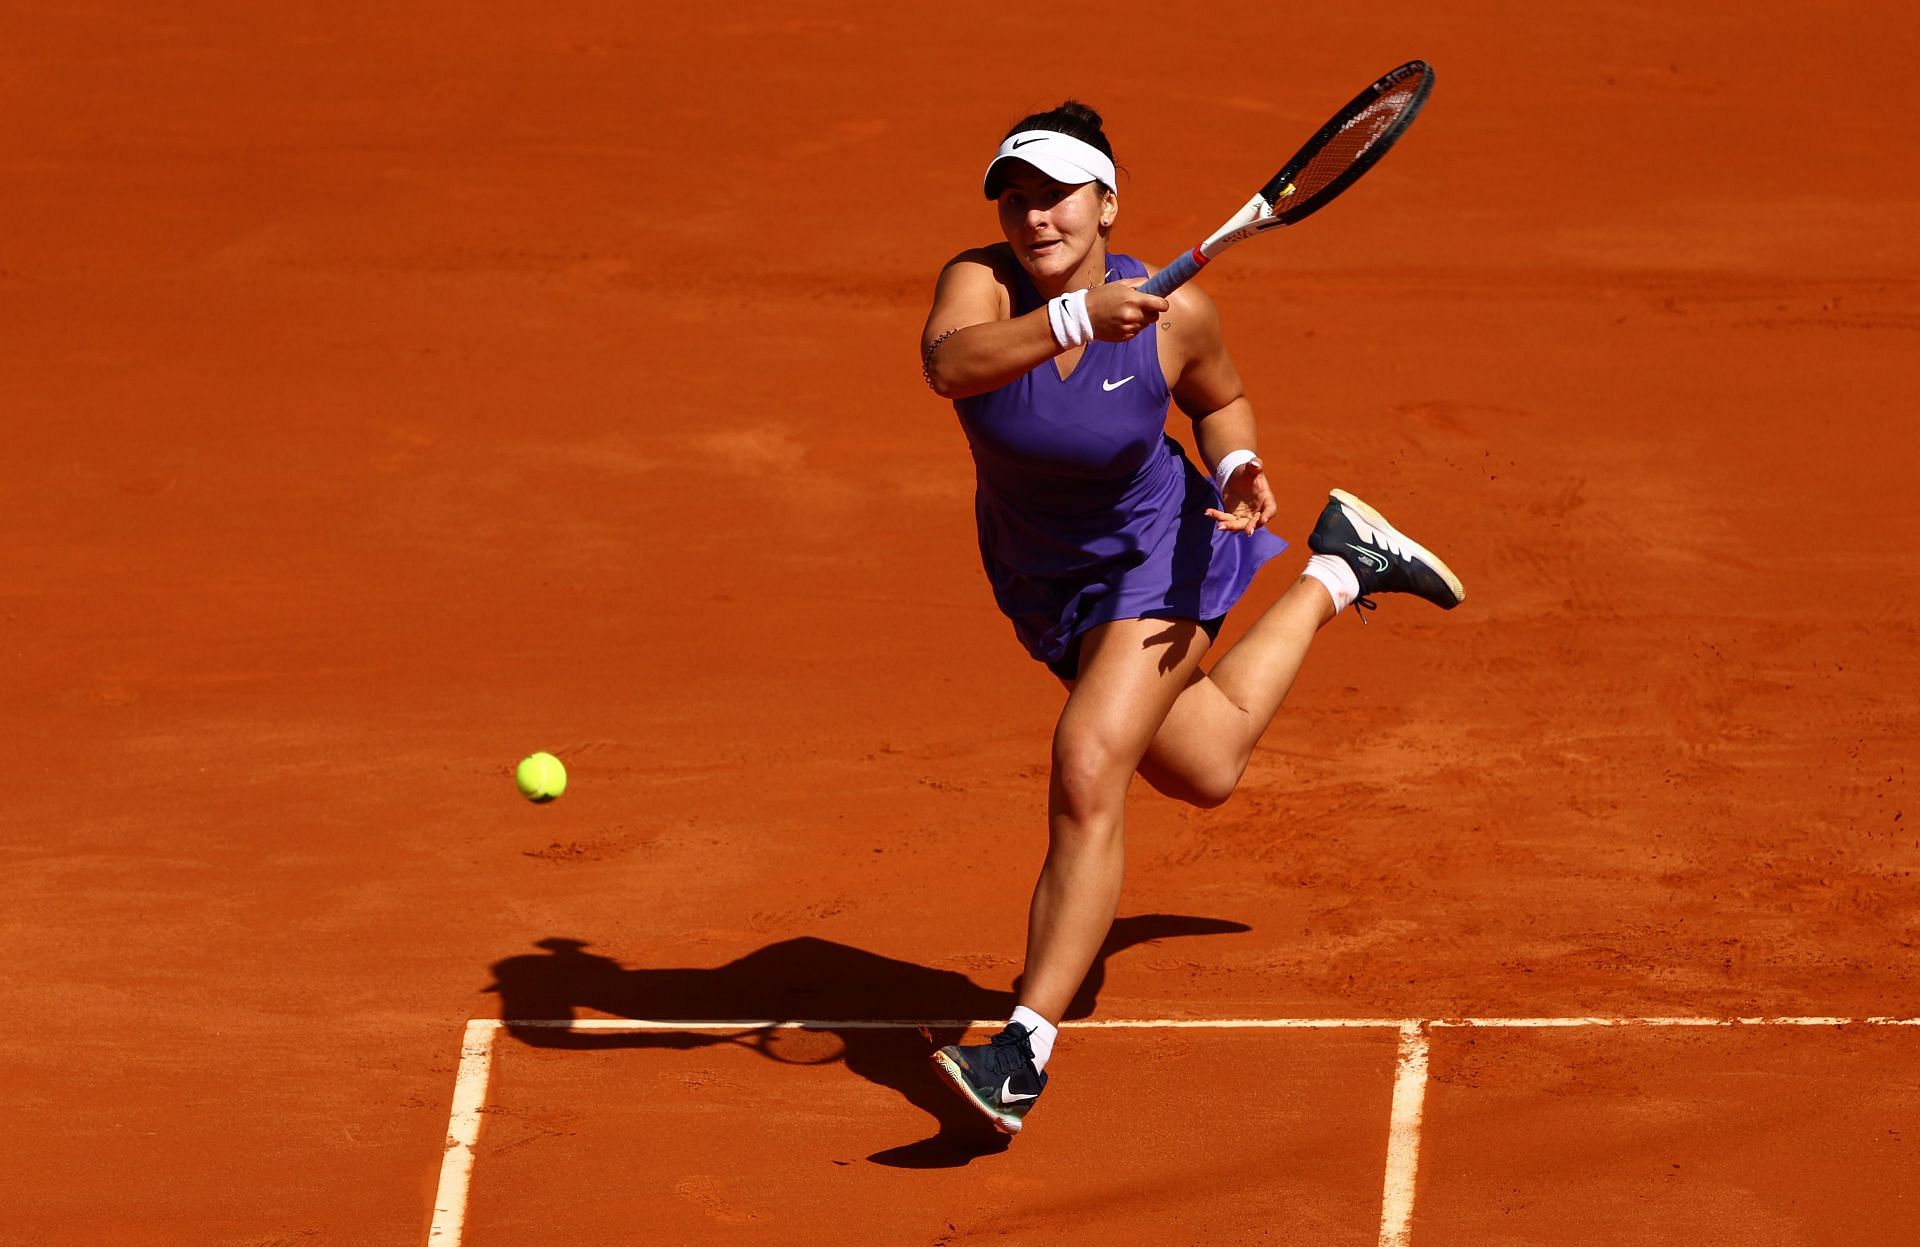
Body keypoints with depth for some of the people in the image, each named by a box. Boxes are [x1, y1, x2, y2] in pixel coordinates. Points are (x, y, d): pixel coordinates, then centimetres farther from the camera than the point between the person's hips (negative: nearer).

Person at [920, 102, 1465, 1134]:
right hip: (1038, 578, 4)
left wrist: (1237, 469, -20)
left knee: (1087, 774, -24)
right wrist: (1075, 319, -61)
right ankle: (1336, 571, 46)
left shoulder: (1175, 314, -23)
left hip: (1152, 558, -4)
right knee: (1205, 769, 20)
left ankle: (1026, 1050, -21)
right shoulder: (979, 283, -24)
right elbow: (948, 363, -48)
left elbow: (1219, 398, 1)